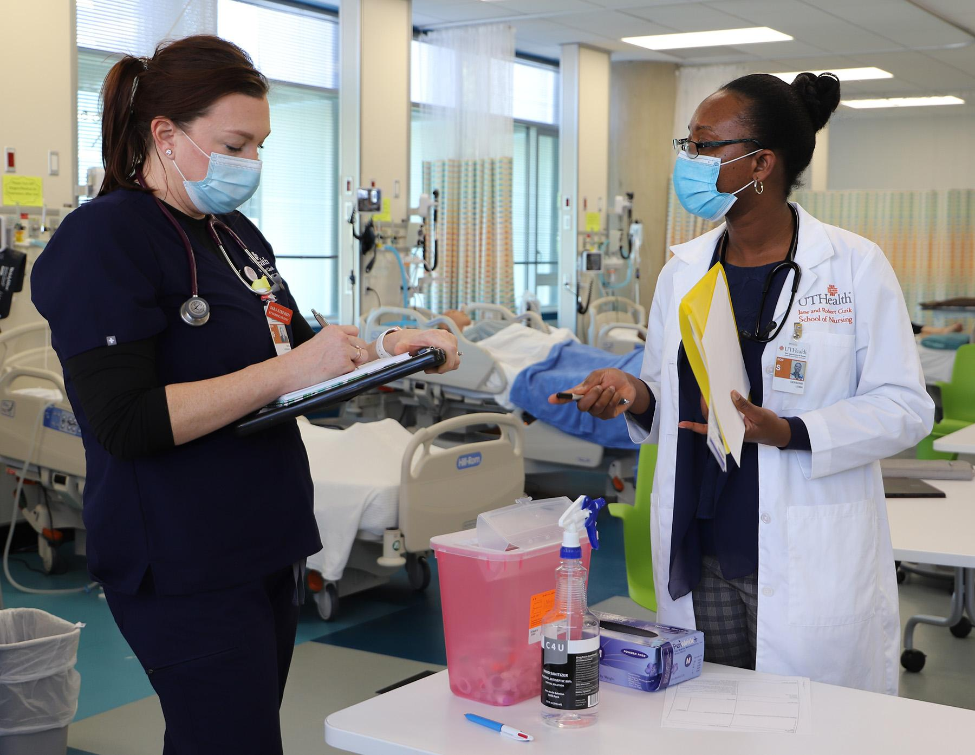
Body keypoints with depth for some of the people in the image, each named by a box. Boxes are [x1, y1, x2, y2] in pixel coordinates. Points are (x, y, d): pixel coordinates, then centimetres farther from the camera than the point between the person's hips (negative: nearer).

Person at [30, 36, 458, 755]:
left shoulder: (236, 233, 14)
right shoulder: (106, 237, -13)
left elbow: (294, 346, 24)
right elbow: (125, 422, -22)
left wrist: (386, 346, 5)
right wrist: (286, 372, -25)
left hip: (268, 544, 8)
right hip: (184, 568, -8)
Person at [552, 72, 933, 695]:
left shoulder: (855, 267, -6)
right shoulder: (684, 270, 10)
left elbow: (905, 406, -8)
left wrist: (787, 432, -20)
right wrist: (635, 395, -5)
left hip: (810, 568, -4)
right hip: (700, 561, 5)